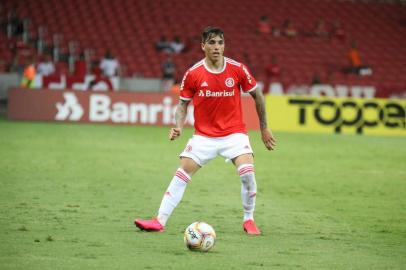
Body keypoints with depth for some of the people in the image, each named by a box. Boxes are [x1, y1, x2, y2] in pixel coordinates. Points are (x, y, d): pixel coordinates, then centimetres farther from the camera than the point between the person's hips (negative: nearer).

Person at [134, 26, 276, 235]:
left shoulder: (237, 69, -8)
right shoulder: (193, 74, -7)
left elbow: (257, 95, 5)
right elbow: (183, 103, 4)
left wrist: (264, 128, 8)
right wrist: (178, 126, -15)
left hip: (234, 133, -1)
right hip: (204, 135, 1)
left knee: (247, 173, -21)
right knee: (181, 175, -9)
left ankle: (248, 220, 0)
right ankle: (160, 221, -3)